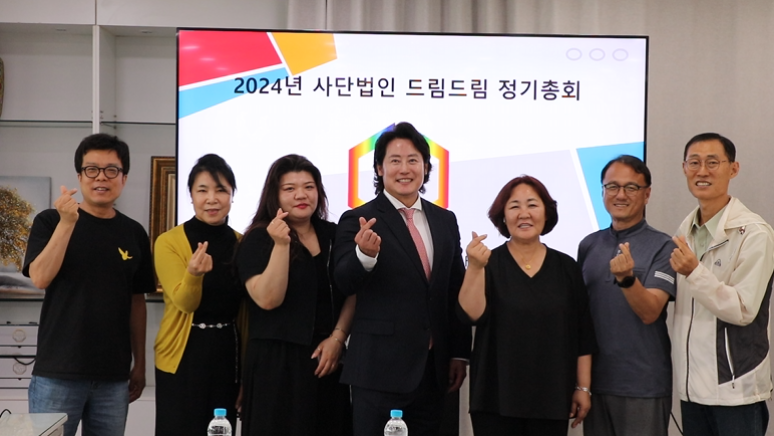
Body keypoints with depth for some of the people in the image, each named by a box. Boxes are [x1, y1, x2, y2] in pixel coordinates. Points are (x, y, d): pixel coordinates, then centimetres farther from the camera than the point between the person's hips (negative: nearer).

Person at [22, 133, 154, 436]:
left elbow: (137, 301, 12)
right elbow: (40, 279, -12)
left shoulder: (134, 233, 7)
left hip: (113, 376, 3)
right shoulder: (50, 221, 0)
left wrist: (140, 363, 11)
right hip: (58, 372, -3)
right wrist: (67, 223, -18)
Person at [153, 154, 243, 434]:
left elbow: (246, 308, 9)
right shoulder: (169, 241, -7)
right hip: (183, 358, -3)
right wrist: (194, 273, -37)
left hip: (228, 355, 4)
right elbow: (184, 301, -15)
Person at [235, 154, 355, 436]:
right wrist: (281, 244, -23)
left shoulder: (334, 235, 8)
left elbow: (352, 294, 8)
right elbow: (268, 299, -16)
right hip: (278, 361, -4)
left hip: (329, 357, 4)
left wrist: (337, 337, -5)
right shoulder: (257, 240, -4)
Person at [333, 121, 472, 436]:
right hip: (380, 369, -5)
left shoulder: (445, 221, 10)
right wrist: (365, 254, -36)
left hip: (433, 369, 5)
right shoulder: (358, 220, -5)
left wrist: (460, 352, 12)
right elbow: (344, 284, -16)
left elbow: (457, 291, 14)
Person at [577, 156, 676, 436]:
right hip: (595, 380, 4)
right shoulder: (588, 245, 7)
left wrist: (626, 278, -34)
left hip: (643, 386, -4)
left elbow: (650, 312, -16)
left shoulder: (663, 247, -7)